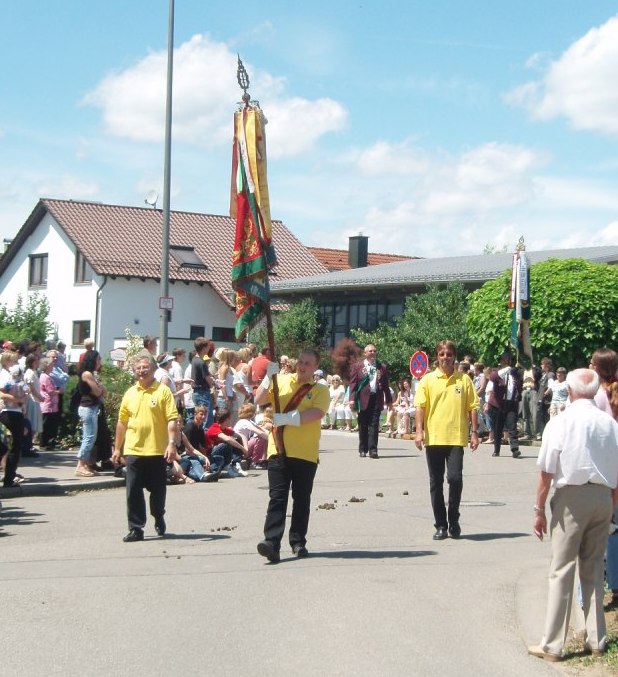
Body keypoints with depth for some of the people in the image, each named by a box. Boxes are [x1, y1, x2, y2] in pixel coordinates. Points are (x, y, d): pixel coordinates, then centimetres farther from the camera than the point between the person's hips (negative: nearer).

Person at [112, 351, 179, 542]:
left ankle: (159, 518, 35)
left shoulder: (163, 391, -4)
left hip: (157, 450, -3)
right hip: (133, 450, 3)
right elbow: (122, 422, 15)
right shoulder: (130, 394, 9)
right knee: (133, 491, 0)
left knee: (157, 489, 11)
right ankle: (136, 529, 5)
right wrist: (117, 448, 15)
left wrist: (172, 443, -18)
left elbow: (172, 419, -9)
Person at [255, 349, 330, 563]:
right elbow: (259, 400, 2)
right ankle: (272, 542, -14)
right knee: (277, 497, -6)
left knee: (301, 499, 7)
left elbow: (317, 412, -16)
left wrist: (288, 418, -26)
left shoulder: (320, 390, 2)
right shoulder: (282, 381, 10)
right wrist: (268, 377, -12)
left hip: (306, 453, -1)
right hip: (279, 450, 1)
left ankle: (298, 542, 19)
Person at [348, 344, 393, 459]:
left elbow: (385, 385, 14)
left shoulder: (382, 367, 13)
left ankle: (373, 449, -4)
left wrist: (389, 400, 11)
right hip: (363, 399, -1)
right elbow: (353, 384, 2)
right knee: (363, 426, 5)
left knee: (374, 425, -3)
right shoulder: (357, 367, 7)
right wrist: (352, 399, -7)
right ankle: (362, 449, 14)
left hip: (377, 399, 1)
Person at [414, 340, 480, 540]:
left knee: (455, 478, -12)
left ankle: (453, 520, 9)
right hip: (433, 439, 1)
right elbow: (420, 406, 0)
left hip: (456, 438, -1)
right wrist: (419, 431, -10)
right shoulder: (428, 380, 4)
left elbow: (472, 407, 7)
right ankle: (440, 525, 15)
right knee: (436, 483, 5)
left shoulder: (464, 379, 6)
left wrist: (474, 432, 2)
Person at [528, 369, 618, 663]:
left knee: (562, 571, 0)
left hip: (571, 497, -4)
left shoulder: (560, 422, -8)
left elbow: (546, 472, -9)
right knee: (594, 570, 15)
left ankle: (553, 645, 2)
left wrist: (539, 509, -2)